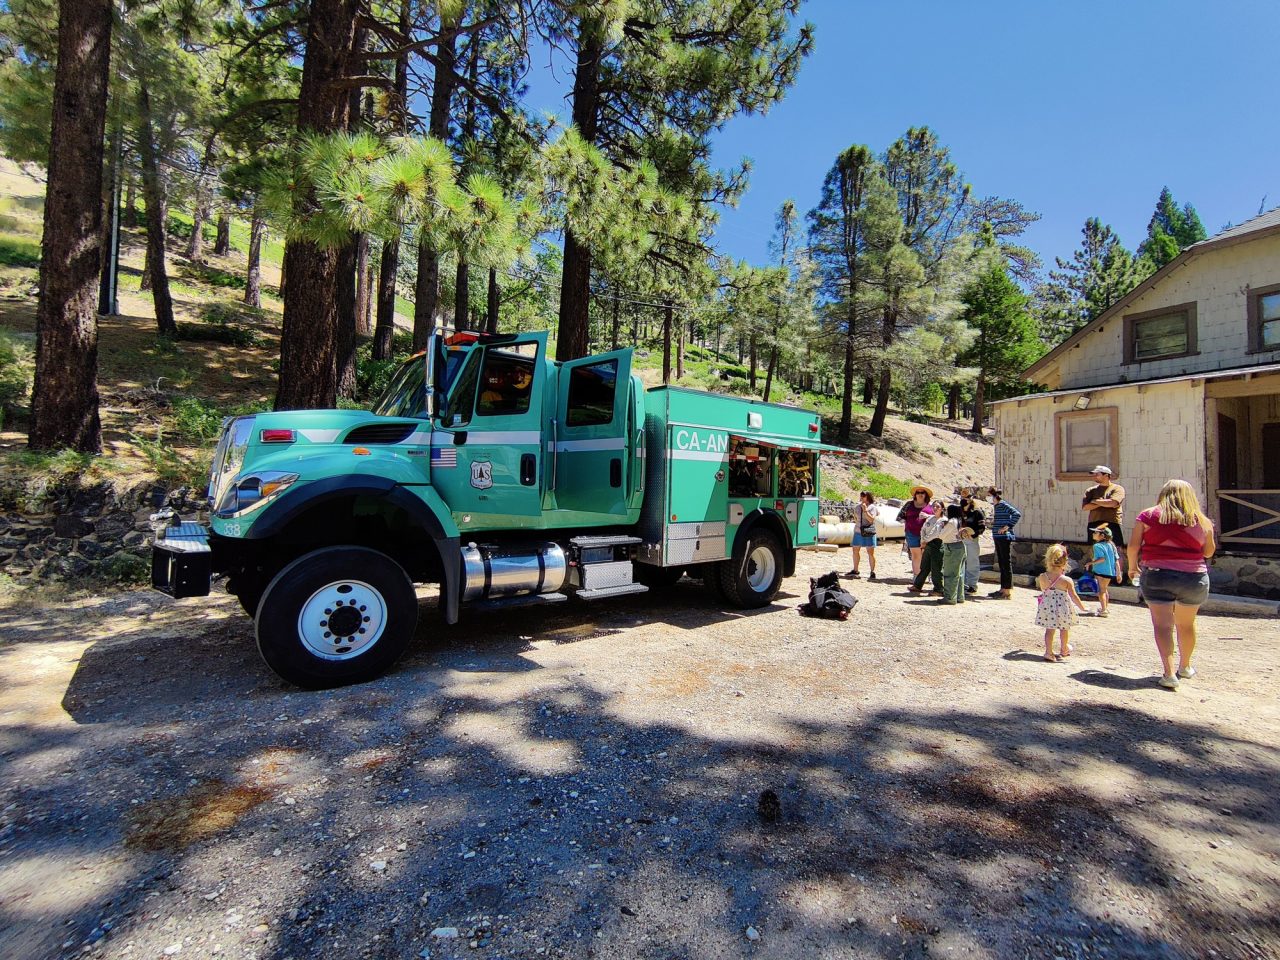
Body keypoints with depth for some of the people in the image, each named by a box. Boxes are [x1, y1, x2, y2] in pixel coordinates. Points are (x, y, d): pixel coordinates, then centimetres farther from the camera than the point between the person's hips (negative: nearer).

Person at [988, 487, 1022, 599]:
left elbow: (1017, 514, -25)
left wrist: (1008, 526, -22)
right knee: (1001, 563, 14)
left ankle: (1008, 591, 1)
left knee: (1006, 563, -4)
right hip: (998, 538, 10)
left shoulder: (1003, 505, -13)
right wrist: (993, 521, 11)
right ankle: (1003, 588, 22)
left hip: (1004, 538, -10)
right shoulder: (997, 506, 15)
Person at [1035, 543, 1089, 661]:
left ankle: (1048, 652, 3)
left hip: (1047, 607, 2)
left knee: (1049, 630, 10)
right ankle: (1064, 650, 39)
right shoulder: (1066, 580, -17)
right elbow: (1074, 596, -11)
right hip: (1062, 608, -2)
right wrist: (1082, 608, -2)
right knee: (1064, 630, 21)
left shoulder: (1042, 577, -7)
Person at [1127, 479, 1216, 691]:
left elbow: (1133, 545, -5)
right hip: (1194, 577, 3)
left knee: (1162, 624, 1)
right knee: (1186, 624, 20)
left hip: (1157, 575, -3)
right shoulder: (1202, 521, 3)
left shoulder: (1148, 515, -3)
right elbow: (1209, 552, 12)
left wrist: (1132, 566, 10)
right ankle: (1185, 667, 39)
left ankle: (1169, 673, -10)